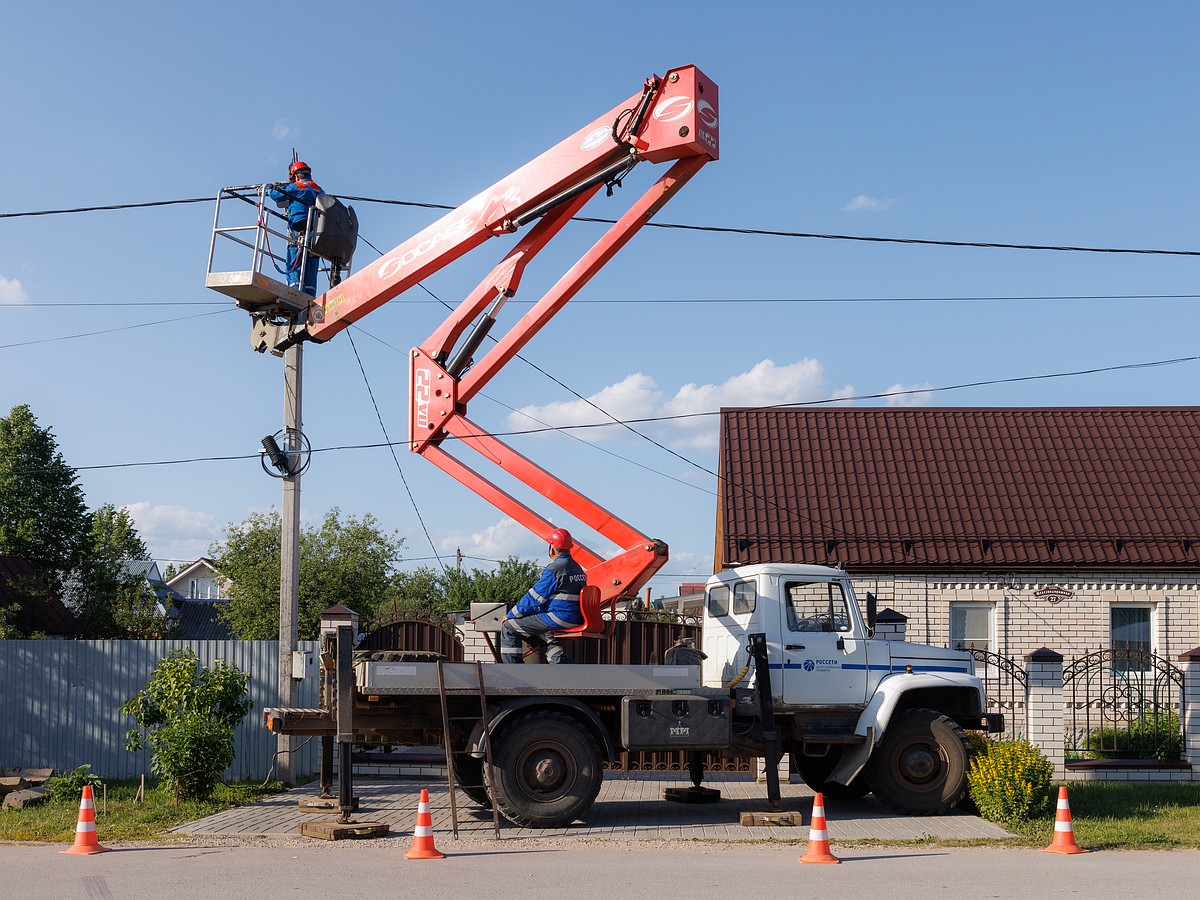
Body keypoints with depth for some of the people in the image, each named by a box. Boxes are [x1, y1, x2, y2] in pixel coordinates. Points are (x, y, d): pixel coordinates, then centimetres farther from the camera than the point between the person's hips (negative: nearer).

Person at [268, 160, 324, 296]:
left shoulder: (296, 187, 1)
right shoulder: (320, 191, 17)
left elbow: (275, 195, 10)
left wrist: (278, 187, 35)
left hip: (298, 234, -5)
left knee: (294, 270, -8)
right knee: (310, 274, 6)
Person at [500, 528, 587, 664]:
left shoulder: (554, 570, -14)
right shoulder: (577, 568, 14)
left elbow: (533, 599, -11)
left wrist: (510, 615, 2)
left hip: (559, 618, -9)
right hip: (576, 619, 9)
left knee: (509, 628, 0)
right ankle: (560, 661, 13)